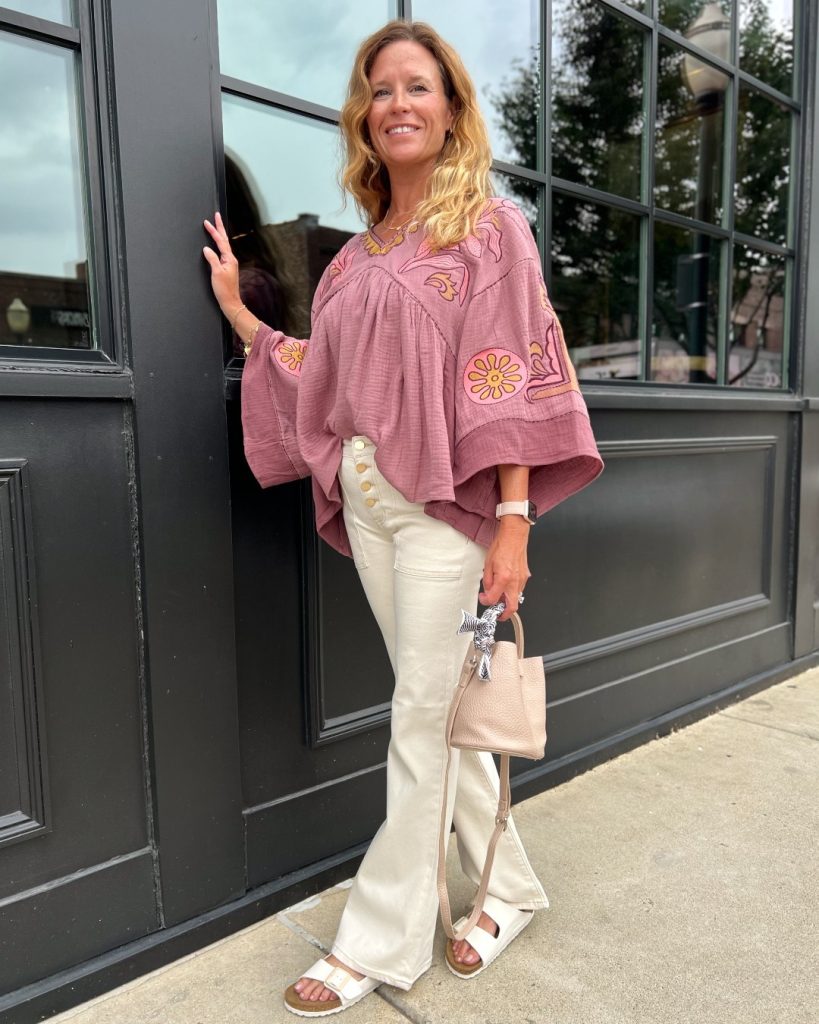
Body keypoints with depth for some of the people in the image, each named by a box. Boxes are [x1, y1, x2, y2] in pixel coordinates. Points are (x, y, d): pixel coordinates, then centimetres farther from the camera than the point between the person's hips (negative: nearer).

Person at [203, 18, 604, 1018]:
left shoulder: (489, 224, 1)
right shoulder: (357, 253, 17)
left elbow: (514, 380, -8)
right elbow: (321, 383, 14)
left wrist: (514, 523, -16)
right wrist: (237, 309, 16)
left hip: (446, 499, -6)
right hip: (364, 500, 6)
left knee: (425, 718, 0)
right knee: (434, 710, 12)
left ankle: (378, 937, 17)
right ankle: (510, 885, 32)